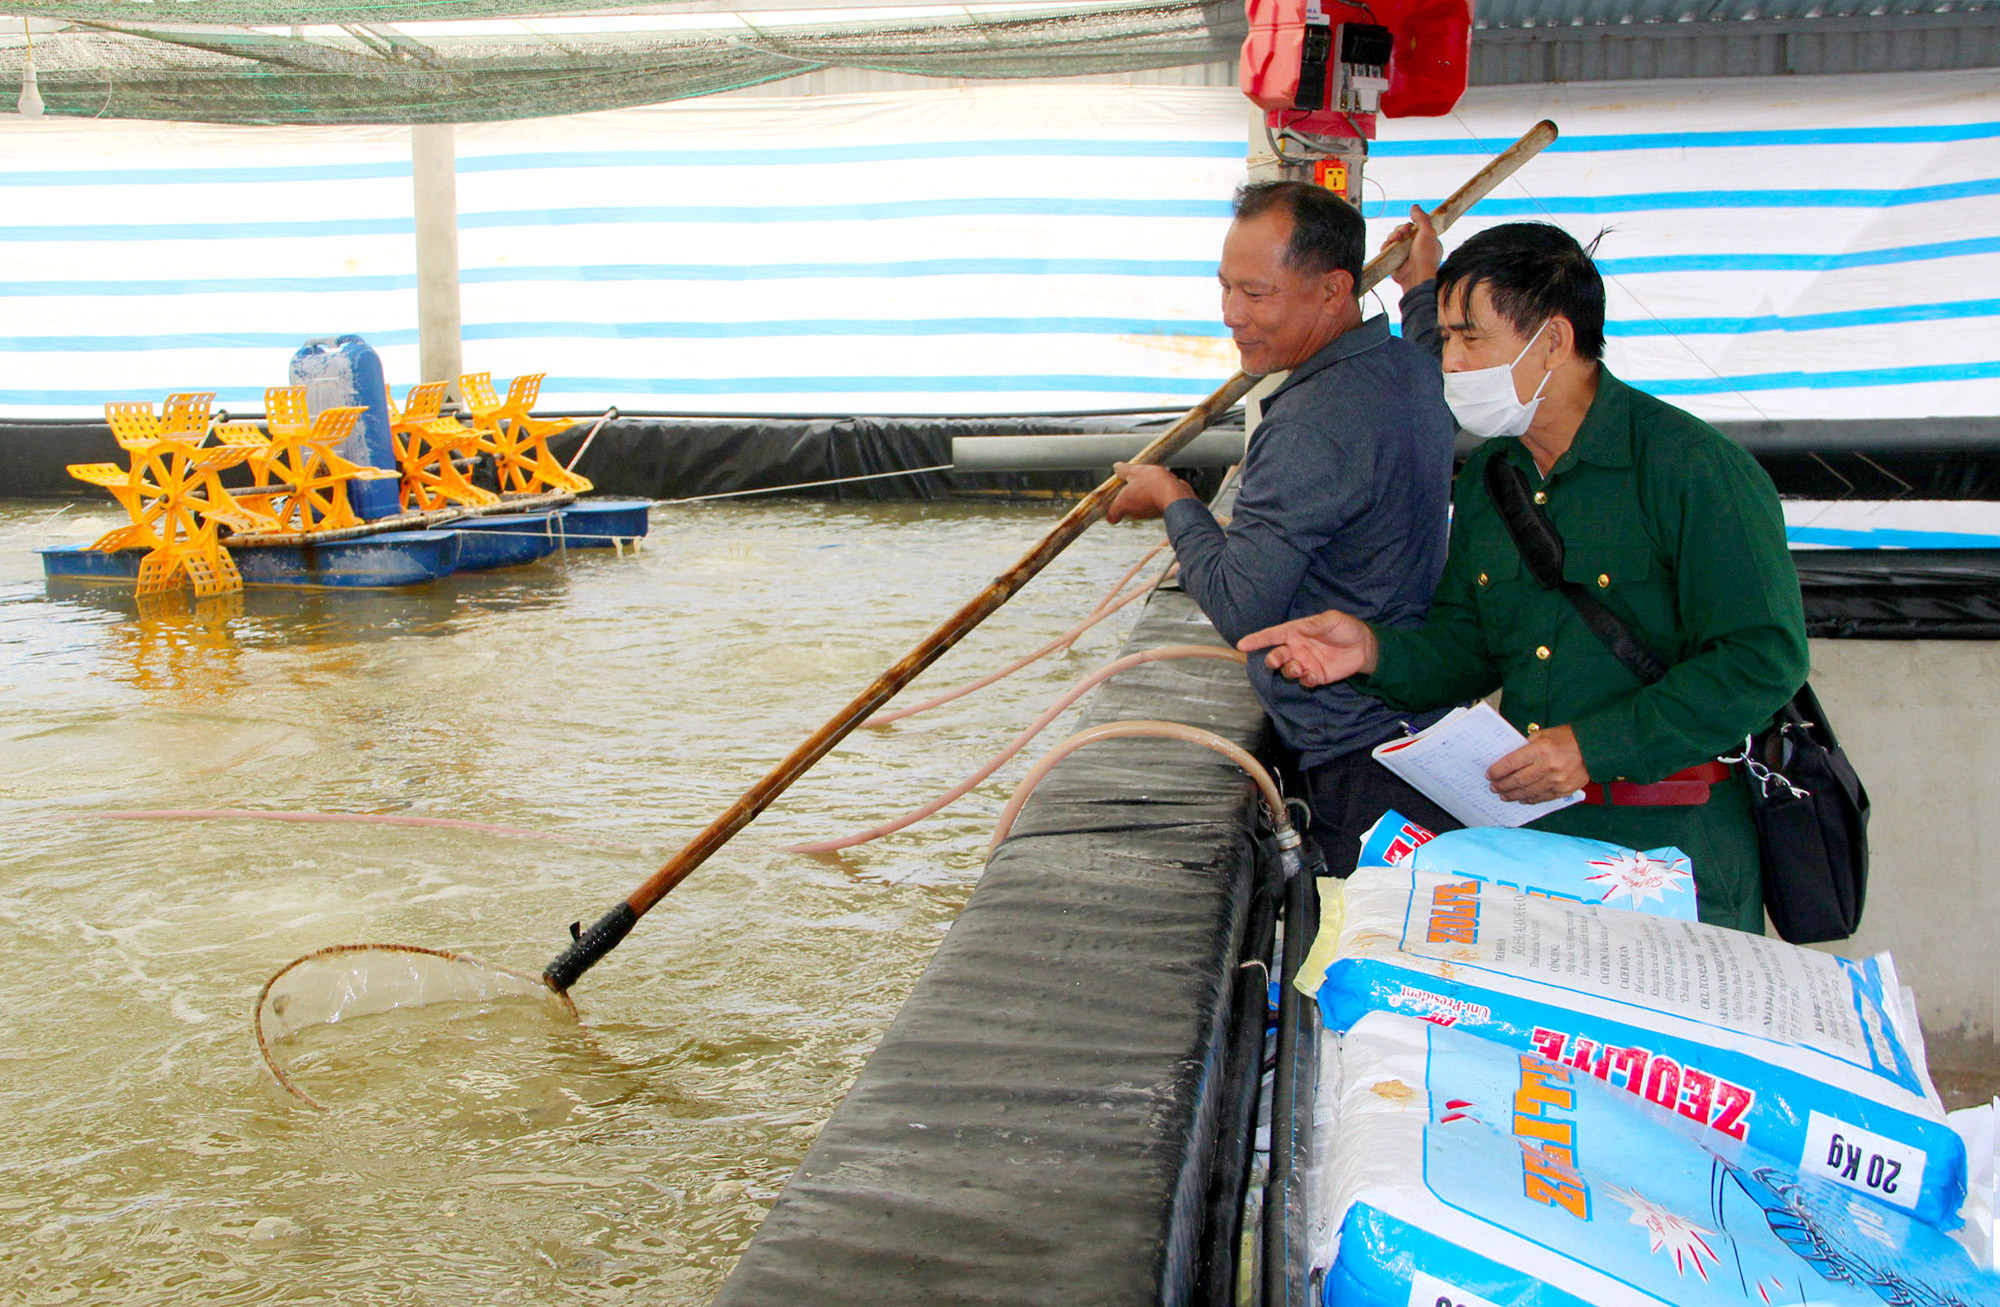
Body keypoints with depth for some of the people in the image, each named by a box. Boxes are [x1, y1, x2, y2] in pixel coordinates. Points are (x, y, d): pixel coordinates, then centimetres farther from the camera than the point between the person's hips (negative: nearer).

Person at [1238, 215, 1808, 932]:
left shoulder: (1696, 468, -12)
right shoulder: (1486, 477, 10)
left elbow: (1765, 660, -15)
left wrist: (1595, 747, -20)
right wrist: (1375, 651, -7)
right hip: (1523, 828, 5)